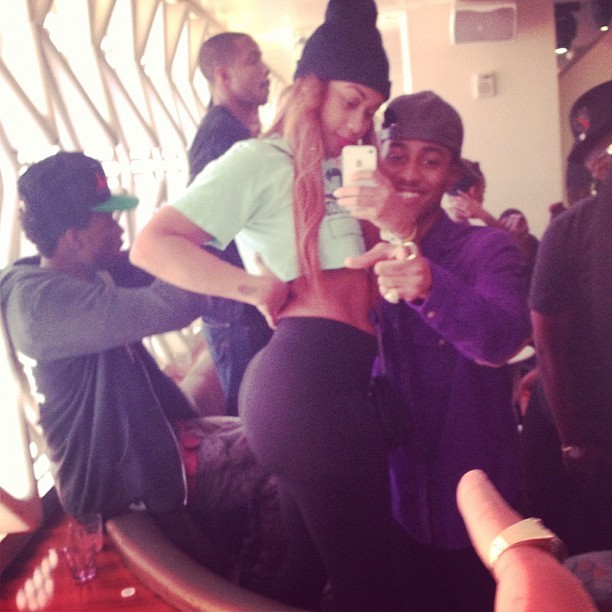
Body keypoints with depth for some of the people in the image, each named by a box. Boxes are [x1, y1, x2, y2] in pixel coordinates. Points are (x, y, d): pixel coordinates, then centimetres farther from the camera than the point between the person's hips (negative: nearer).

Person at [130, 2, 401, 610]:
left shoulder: (338, 170, 22)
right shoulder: (262, 159, -3)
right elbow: (151, 245, -13)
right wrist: (260, 288, -12)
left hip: (336, 378, 9)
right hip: (309, 377, -9)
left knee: (310, 560, 22)